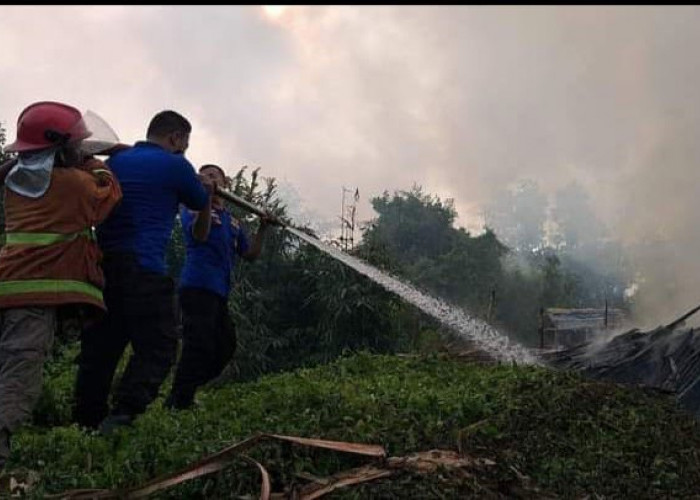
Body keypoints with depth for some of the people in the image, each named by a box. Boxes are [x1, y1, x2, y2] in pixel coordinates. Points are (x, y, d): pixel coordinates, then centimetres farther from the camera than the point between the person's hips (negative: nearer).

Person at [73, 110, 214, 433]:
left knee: (100, 349, 12)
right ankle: (121, 417, -16)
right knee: (157, 348, -3)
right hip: (143, 270, -7)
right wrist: (208, 189, 39)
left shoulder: (114, 161, 17)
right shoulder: (174, 165, 0)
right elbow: (200, 202, 15)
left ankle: (86, 424, 15)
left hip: (100, 266, 7)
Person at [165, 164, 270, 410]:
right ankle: (177, 404, -6)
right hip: (198, 286, -8)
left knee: (225, 347, 12)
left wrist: (262, 229, 8)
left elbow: (250, 255, 18)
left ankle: (181, 397, 21)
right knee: (199, 346, -12)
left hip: (220, 292, 8)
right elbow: (199, 235, -18)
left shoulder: (232, 221, 21)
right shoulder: (194, 208, 3)